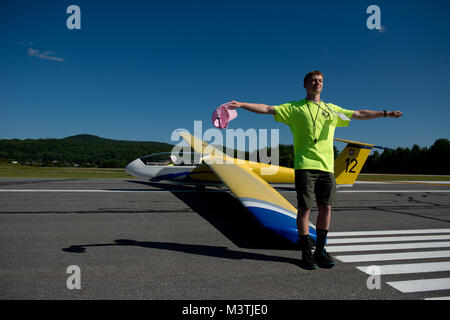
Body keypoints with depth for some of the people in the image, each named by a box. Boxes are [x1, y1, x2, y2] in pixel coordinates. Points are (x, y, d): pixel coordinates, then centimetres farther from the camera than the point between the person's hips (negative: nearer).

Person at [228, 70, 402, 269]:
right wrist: (241, 105, -6)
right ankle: (306, 252, 9)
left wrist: (385, 114, 19)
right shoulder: (294, 108, 9)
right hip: (304, 165, -4)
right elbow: (267, 109, 2)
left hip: (326, 166, 4)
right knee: (305, 208, -4)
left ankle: (320, 250, 18)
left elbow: (359, 114, 25)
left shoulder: (332, 109, 20)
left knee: (326, 208, 4)